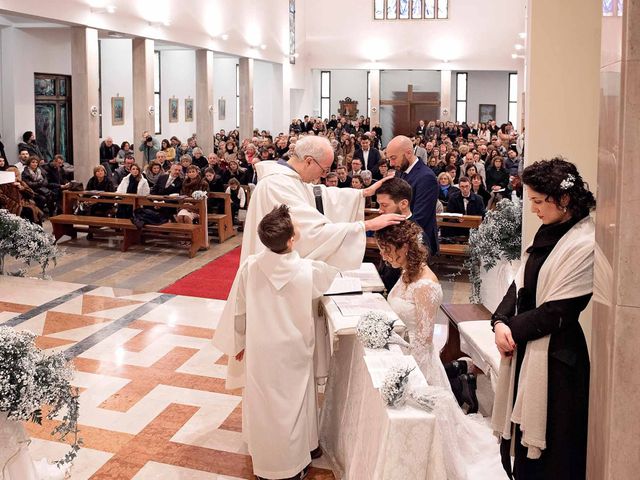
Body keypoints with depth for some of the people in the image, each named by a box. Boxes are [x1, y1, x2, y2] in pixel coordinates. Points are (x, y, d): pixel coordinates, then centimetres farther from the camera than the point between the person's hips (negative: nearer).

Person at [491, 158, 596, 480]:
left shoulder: (585, 245, -17)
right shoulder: (549, 232, 8)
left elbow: (558, 310, -18)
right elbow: (521, 284, 10)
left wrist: (513, 330, -9)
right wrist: (500, 322, -6)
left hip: (554, 356, -8)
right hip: (524, 345, 8)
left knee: (548, 447, 5)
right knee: (521, 434, 17)